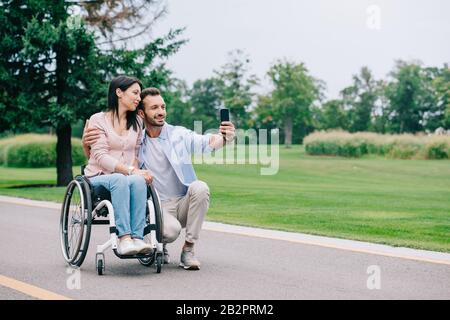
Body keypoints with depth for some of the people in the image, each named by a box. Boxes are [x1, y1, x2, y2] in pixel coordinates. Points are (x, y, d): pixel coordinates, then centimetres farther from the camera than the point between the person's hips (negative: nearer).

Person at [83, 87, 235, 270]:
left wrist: (224, 137, -39)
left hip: (184, 203, 2)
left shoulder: (179, 135, 1)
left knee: (200, 188, -30)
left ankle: (188, 250, -16)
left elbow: (207, 142, -16)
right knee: (171, 230, -34)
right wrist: (86, 144, -17)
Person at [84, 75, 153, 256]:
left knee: (138, 181, -33)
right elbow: (100, 157, -11)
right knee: (121, 180, -38)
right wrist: (130, 170, -22)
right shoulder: (98, 120, 0)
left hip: (129, 176, 3)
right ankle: (124, 239, -45)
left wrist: (138, 170, -7)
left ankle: (137, 238, -41)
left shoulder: (137, 122, 17)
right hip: (100, 177, -3)